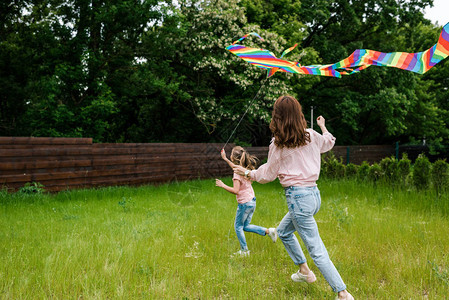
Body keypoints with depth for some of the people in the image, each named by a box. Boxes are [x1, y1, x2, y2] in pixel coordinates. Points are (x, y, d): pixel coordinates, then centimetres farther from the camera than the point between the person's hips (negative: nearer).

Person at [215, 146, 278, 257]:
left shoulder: (237, 173, -19)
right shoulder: (245, 168, 6)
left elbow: (235, 190, -26)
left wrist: (222, 185, -18)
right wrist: (225, 159, 36)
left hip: (245, 203, -8)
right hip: (252, 201, 8)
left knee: (238, 227, 8)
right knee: (246, 226, 18)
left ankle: (244, 250, 14)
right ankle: (268, 231, 7)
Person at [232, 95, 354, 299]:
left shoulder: (278, 144, -11)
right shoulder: (311, 136, 3)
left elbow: (267, 175, 1)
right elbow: (329, 143, 26)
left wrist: (247, 172, 18)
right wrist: (323, 126, 45)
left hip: (298, 196, -7)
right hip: (313, 193, 7)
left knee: (316, 250, -2)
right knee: (283, 231, 27)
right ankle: (304, 271, 34)